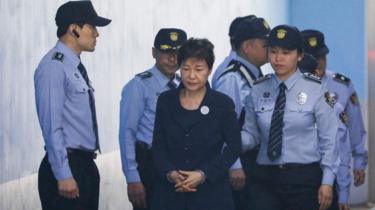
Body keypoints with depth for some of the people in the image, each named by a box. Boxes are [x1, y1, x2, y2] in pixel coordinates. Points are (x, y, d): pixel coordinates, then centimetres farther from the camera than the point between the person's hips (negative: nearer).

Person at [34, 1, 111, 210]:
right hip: (66, 165, -9)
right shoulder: (54, 66, -14)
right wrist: (63, 175, -21)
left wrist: (86, 167, 19)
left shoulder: (76, 67, 15)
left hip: (86, 164, 9)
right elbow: (52, 126, -19)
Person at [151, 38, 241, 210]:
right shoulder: (166, 101, 8)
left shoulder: (223, 104, 1)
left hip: (210, 194, -2)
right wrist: (170, 173, -10)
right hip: (170, 193, 2)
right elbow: (158, 146, 8)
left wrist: (204, 174, -10)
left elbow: (234, 147, 2)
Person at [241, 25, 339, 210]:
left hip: (304, 176, -2)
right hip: (266, 177, 2)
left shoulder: (315, 90, -4)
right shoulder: (258, 91, 4)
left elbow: (328, 138, -3)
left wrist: (327, 181, -7)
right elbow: (251, 135, 6)